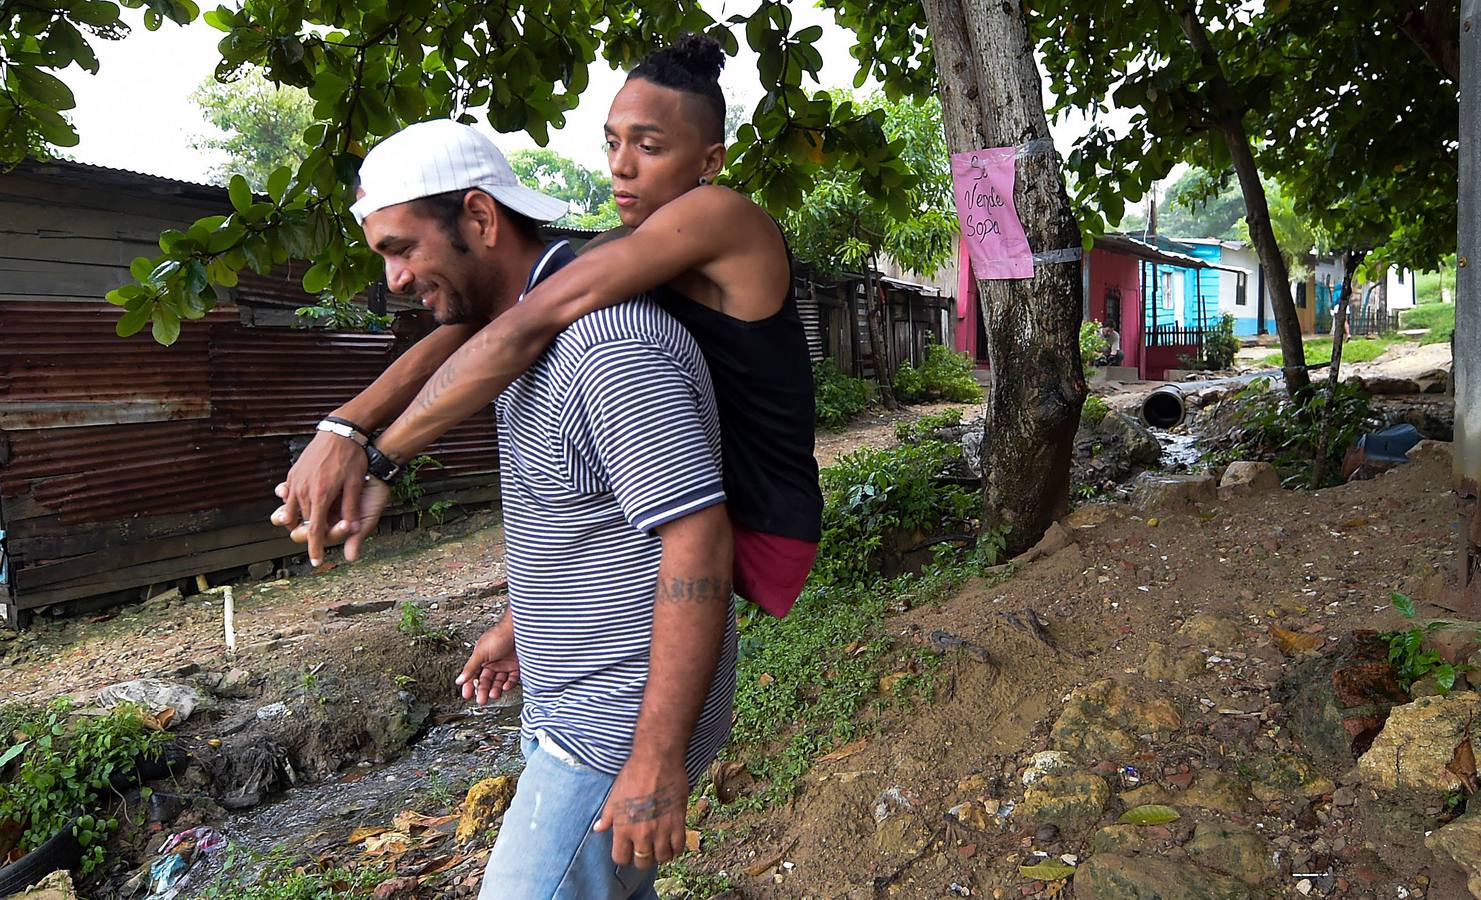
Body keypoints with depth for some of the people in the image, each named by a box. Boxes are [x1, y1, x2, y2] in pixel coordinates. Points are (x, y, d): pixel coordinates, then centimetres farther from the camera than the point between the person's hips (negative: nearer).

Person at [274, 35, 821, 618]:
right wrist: (346, 425, -17)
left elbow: (529, 327, -30)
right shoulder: (629, 252, 4)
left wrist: (378, 461, -27)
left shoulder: (716, 215, -21)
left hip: (759, 535, -8)